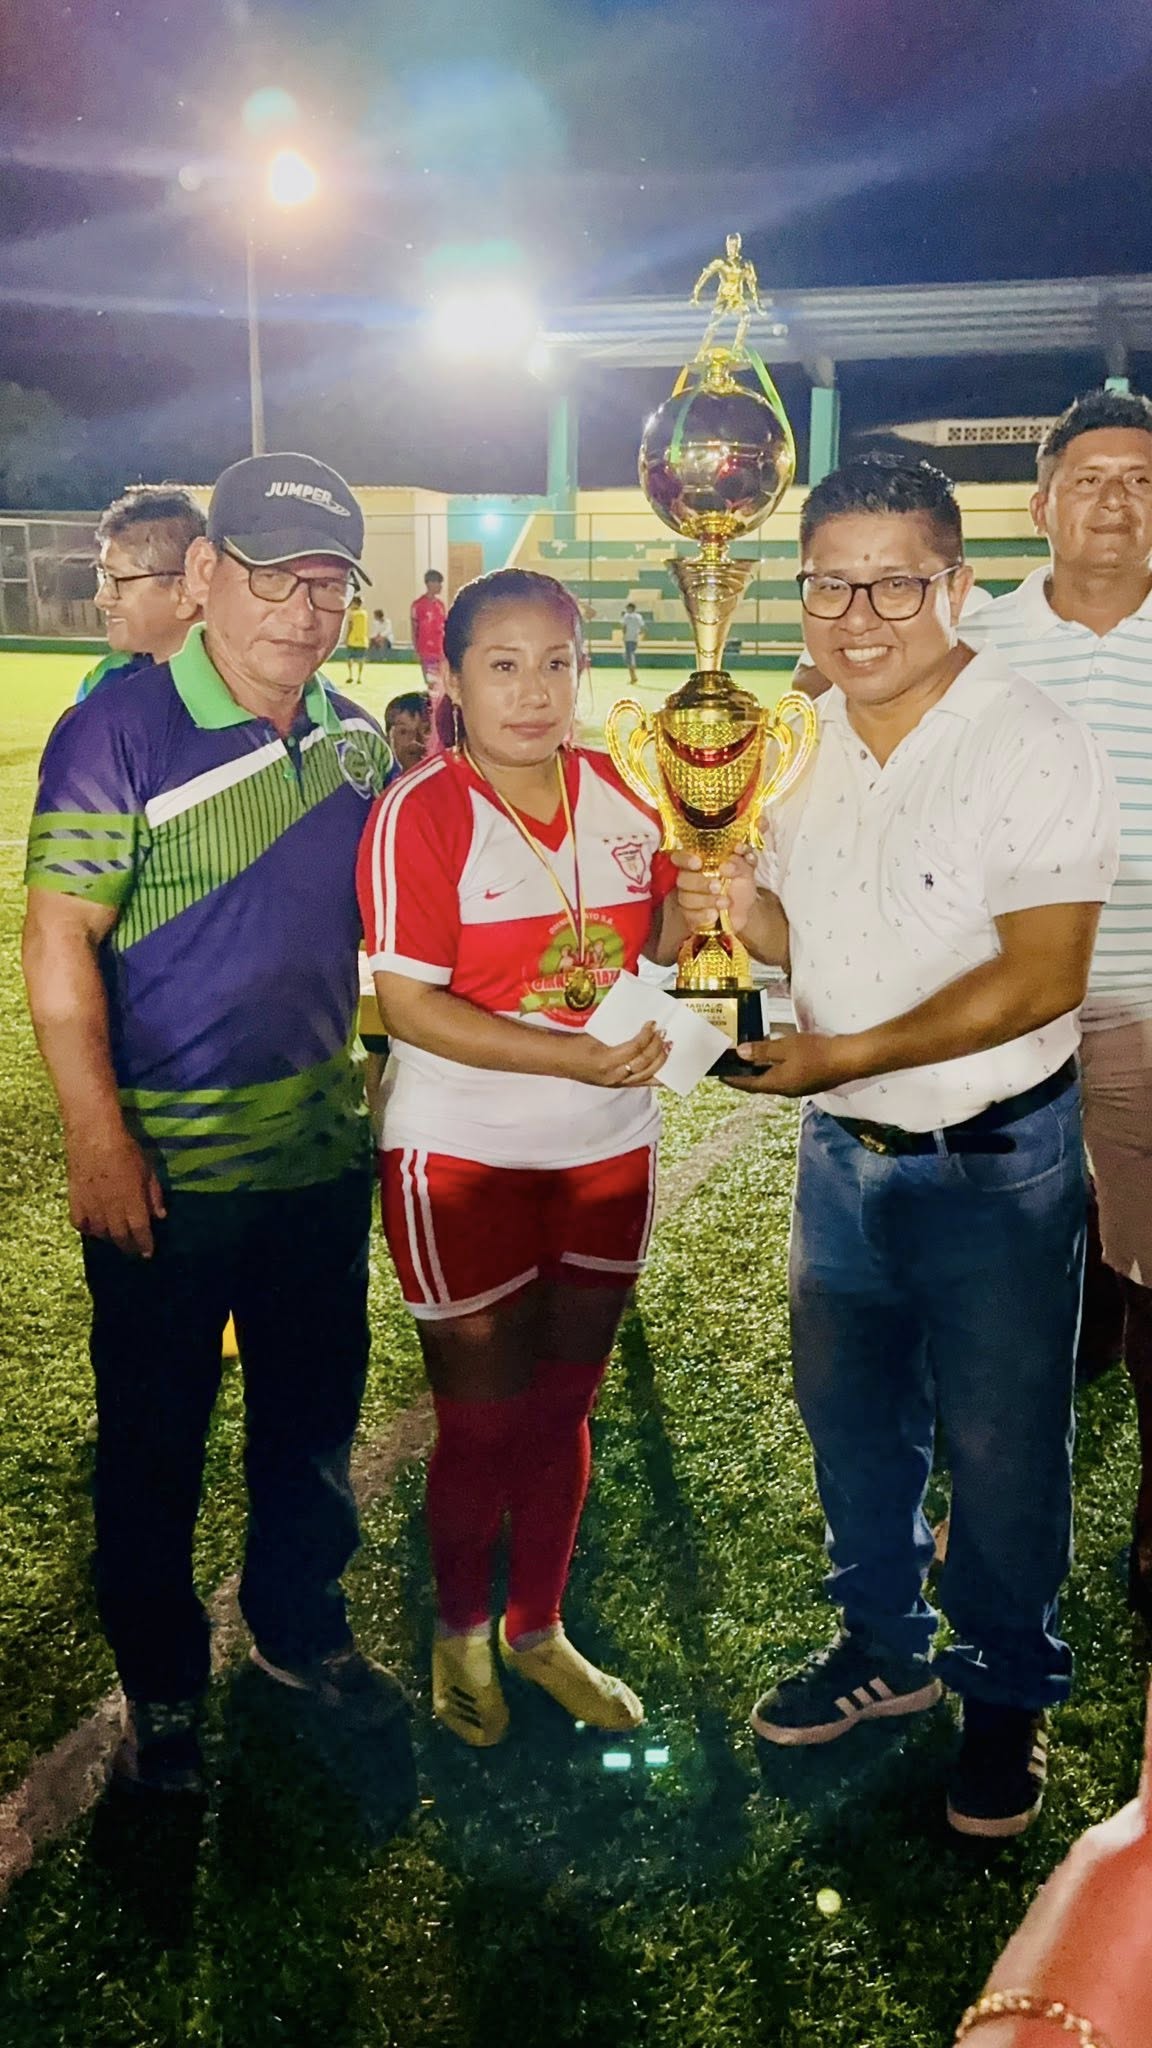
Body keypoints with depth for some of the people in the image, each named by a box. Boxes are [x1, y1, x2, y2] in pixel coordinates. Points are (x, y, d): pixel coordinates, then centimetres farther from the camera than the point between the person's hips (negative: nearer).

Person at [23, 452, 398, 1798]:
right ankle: (159, 1687, 32)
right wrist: (99, 1138, -17)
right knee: (155, 1439, 11)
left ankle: (300, 1629, 43)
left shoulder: (357, 739, 4)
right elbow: (59, 940, -14)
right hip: (164, 1168, -5)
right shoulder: (119, 732, -13)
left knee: (315, 1418, 19)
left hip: (321, 1153, 5)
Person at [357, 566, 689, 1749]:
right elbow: (407, 1004, -19)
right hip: (464, 1155, -5)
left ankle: (537, 1628, 38)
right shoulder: (420, 812, -14)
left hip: (608, 1150, 5)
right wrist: (575, 1058, -27)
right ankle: (458, 1631, 36)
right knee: (481, 1420, 9)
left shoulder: (616, 791, 2)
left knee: (563, 1407, 17)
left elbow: (657, 940, 13)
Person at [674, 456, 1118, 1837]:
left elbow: (1040, 978, -23)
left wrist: (848, 1054, -24)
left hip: (993, 1165, -6)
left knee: (998, 1448, 10)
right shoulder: (808, 744, 2)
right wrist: (747, 914, -10)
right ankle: (884, 1646, 44)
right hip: (841, 1150, 6)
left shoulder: (1034, 748, -19)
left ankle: (1007, 1694, 35)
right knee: (848, 1416, 20)